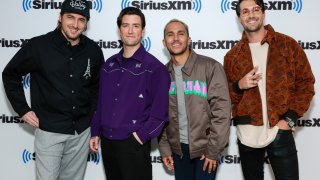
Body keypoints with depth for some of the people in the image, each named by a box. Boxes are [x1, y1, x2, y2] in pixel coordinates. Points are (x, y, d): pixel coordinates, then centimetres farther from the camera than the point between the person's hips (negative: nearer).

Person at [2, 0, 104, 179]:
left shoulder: (93, 50, -1)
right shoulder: (39, 45, -10)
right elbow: (10, 74, 2)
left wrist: (92, 113, 9)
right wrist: (22, 109, -2)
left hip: (82, 131, 3)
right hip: (49, 131, -3)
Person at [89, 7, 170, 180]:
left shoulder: (154, 67, -9)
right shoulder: (109, 64, 8)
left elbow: (160, 111, -11)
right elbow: (101, 101, 13)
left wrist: (141, 136, -13)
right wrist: (95, 132, 11)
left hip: (134, 145, -5)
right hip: (107, 142, 5)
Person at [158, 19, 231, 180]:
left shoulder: (210, 67, -11)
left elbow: (221, 109, -14)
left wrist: (213, 150, -14)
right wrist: (164, 148, 4)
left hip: (205, 147, -4)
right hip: (177, 148, 4)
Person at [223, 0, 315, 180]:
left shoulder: (288, 45, 0)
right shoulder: (232, 55, 6)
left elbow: (306, 83, 1)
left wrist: (290, 119, -8)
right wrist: (239, 85, -12)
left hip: (280, 132, -2)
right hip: (247, 135, 2)